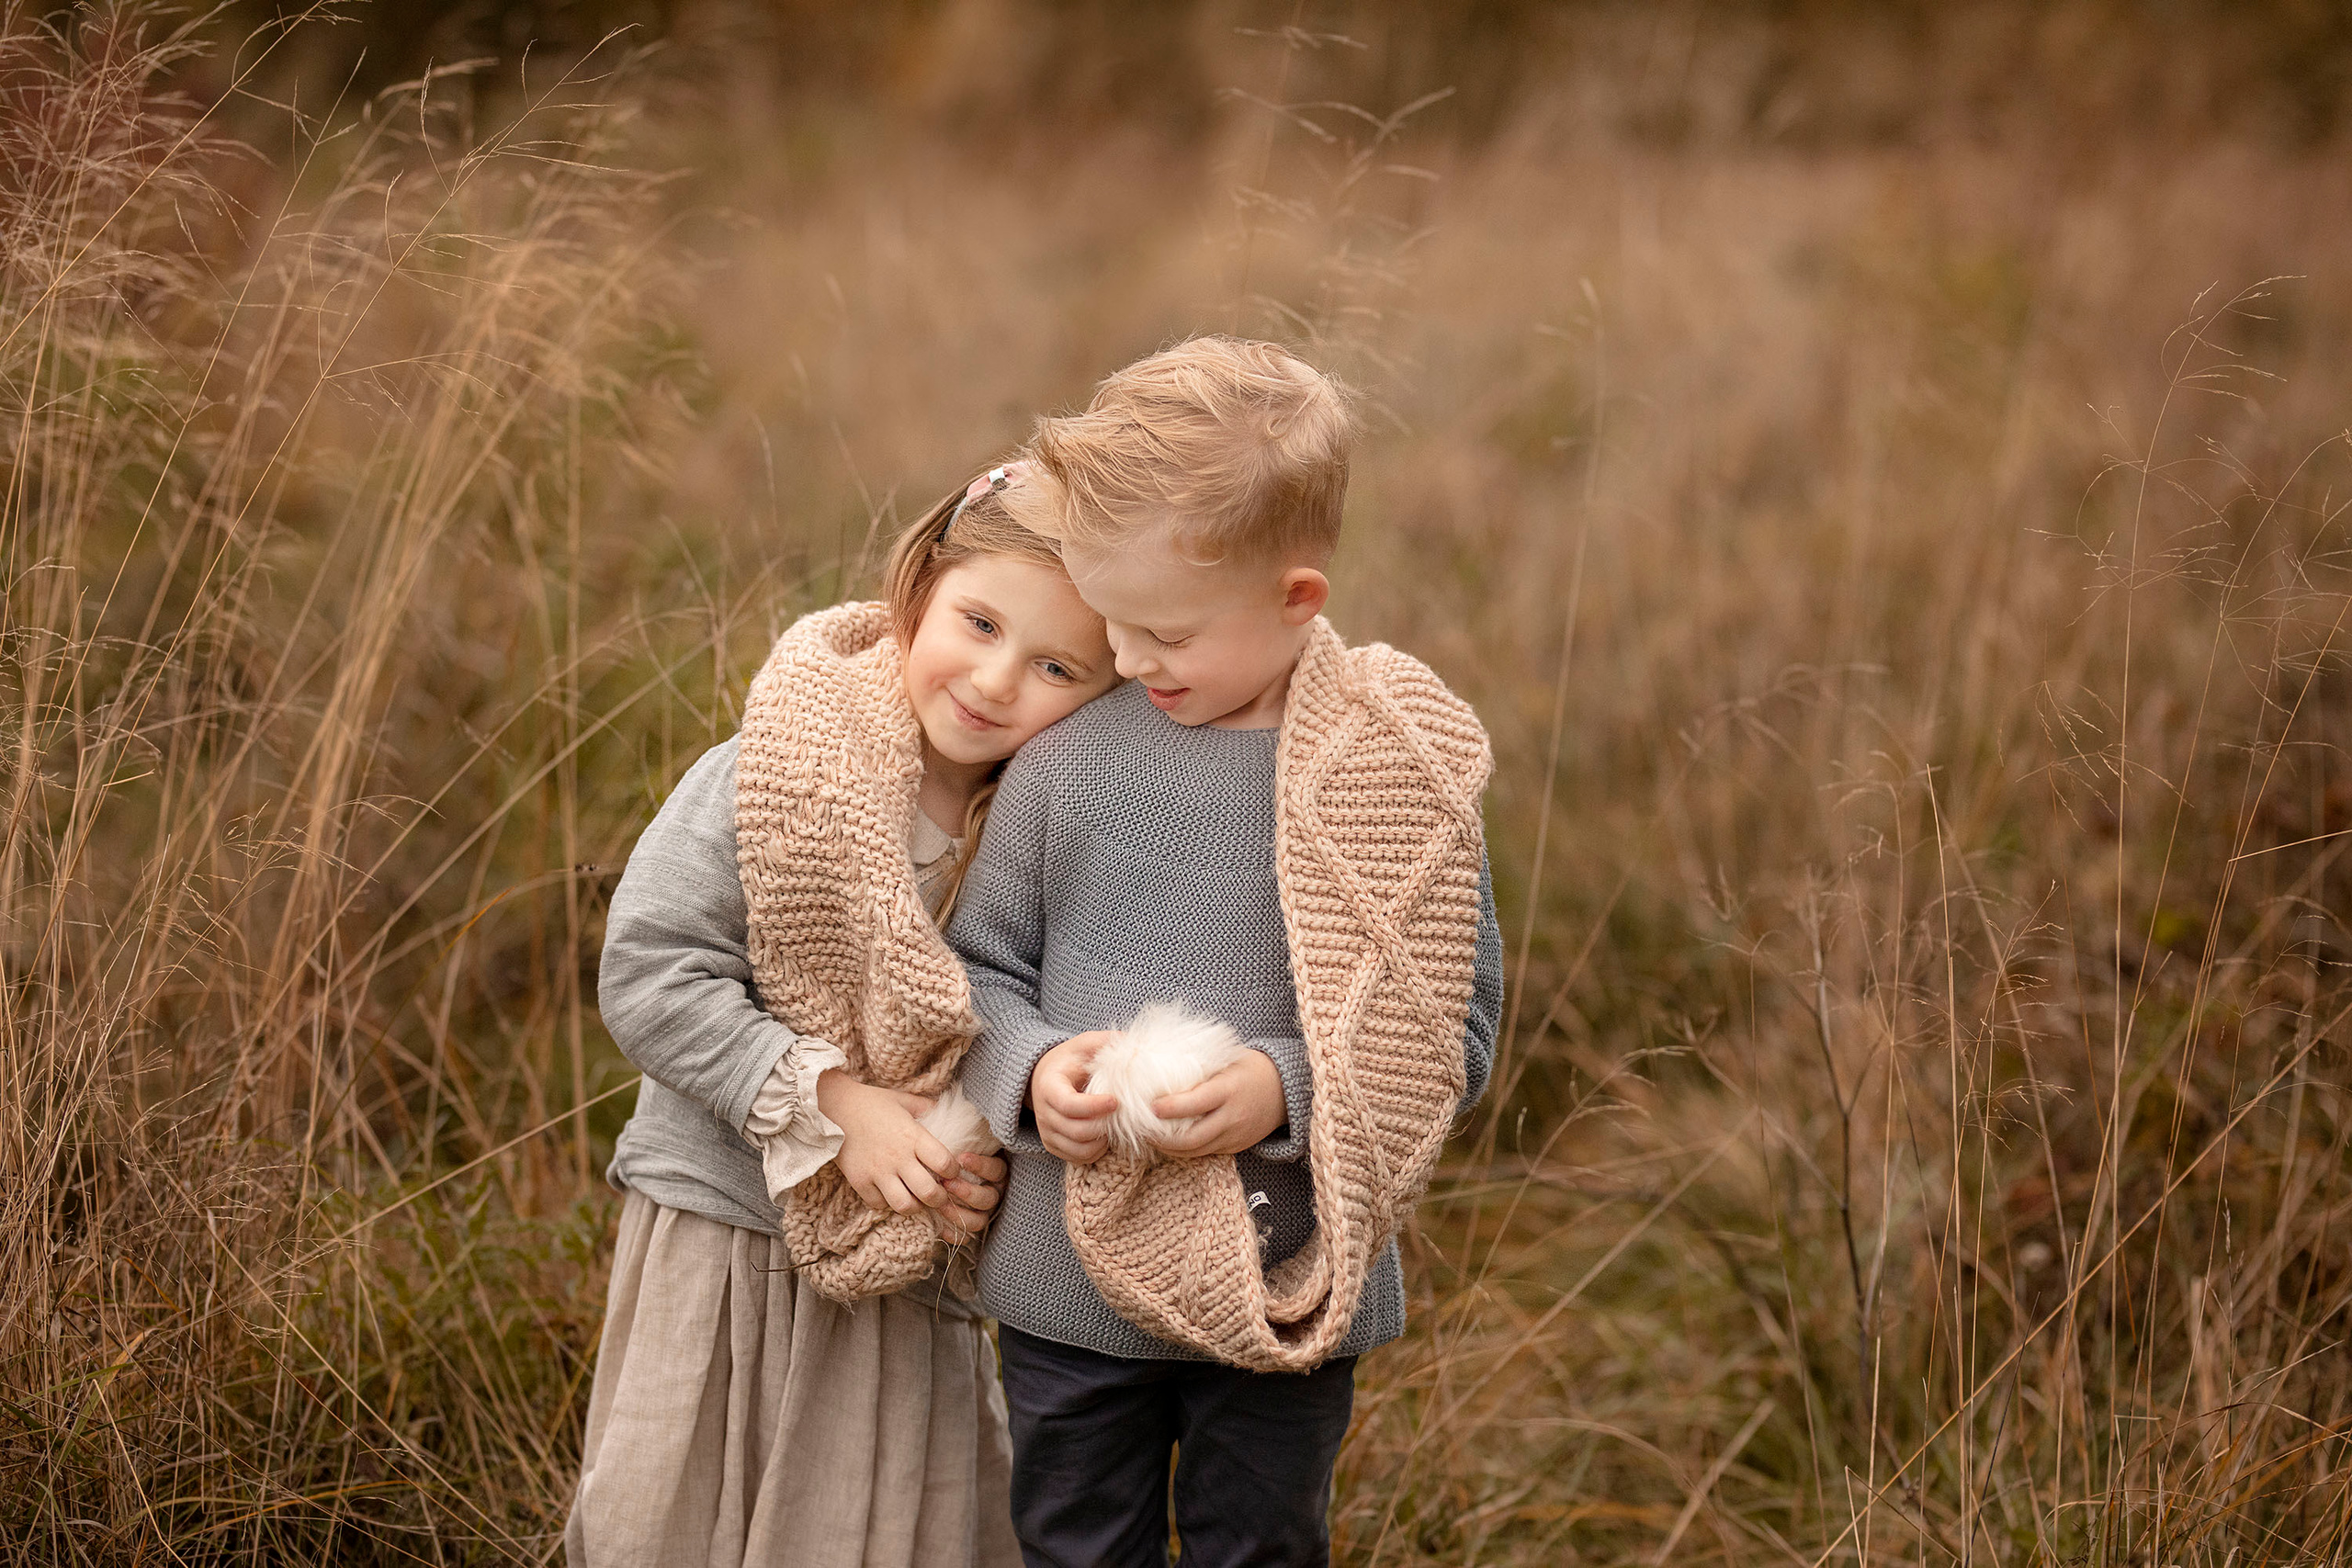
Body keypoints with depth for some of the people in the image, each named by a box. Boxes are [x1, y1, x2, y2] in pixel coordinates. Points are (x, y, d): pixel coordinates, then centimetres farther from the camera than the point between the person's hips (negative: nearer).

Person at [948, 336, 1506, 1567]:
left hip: (1284, 1293, -2)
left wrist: (1283, 1089, -22)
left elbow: (1451, 1027, -7)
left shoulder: (1396, 776, -9)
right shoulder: (1068, 763, -5)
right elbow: (979, 965, 6)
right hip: (1070, 1283, 2)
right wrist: (1032, 1071, -15)